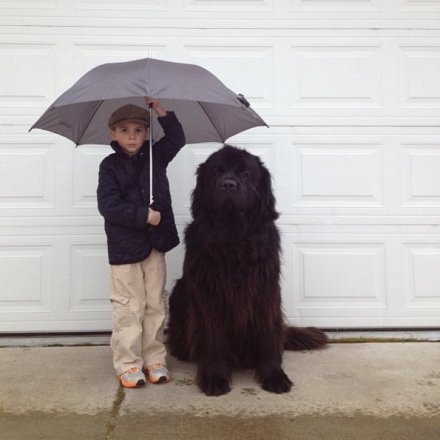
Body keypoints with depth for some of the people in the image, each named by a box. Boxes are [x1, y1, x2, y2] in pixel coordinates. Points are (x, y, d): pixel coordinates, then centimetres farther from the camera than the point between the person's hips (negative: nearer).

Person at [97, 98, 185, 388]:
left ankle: (155, 359, 21)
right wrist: (144, 215, -17)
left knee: (155, 305, 10)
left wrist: (160, 110, -4)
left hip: (155, 244, 4)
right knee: (129, 308, 2)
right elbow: (108, 205, -12)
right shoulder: (110, 166, -4)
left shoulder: (156, 156, 8)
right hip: (124, 247, -4)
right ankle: (128, 364, 12)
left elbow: (177, 138, 5)